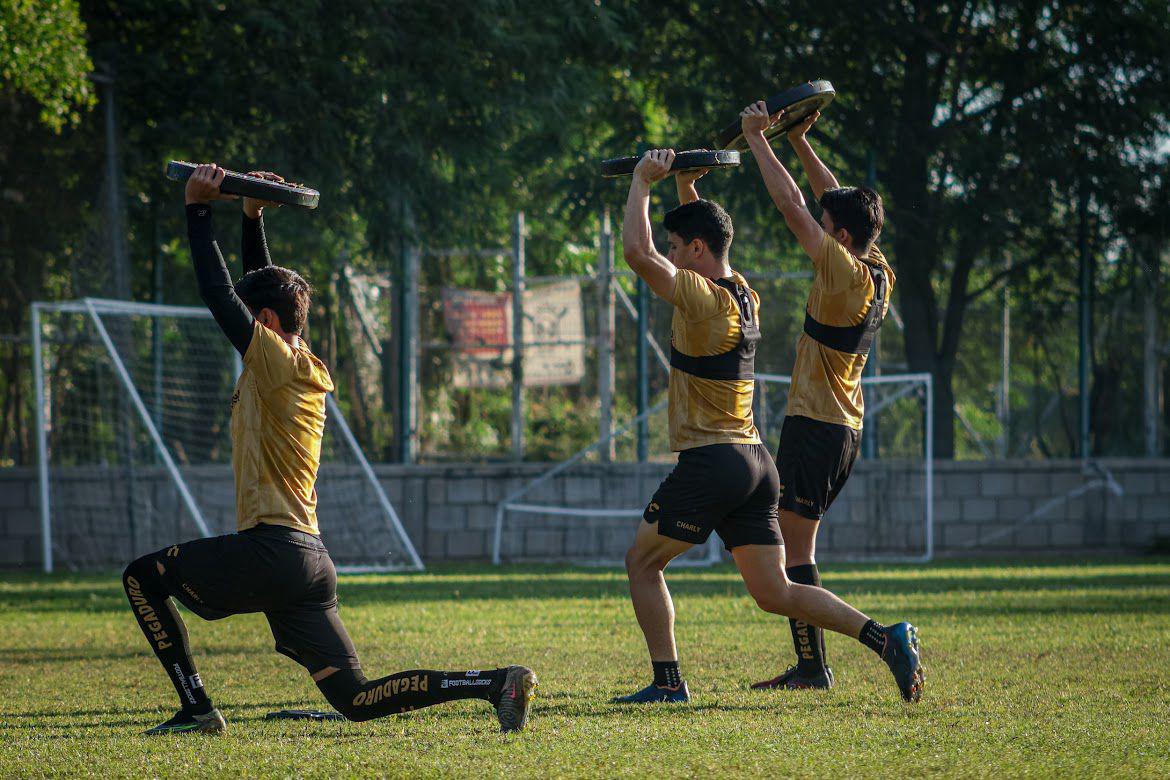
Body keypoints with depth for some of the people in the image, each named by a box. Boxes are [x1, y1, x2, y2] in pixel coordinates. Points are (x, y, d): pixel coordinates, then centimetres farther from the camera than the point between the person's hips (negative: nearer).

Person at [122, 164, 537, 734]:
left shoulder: (275, 361, -6)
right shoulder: (304, 369, 18)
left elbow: (219, 295, -7)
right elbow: (255, 290, 30)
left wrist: (199, 211, 0)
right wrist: (253, 216, 24)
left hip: (272, 553, -9)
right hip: (311, 560, 9)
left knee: (143, 576, 7)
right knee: (355, 699, 2)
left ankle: (196, 707, 0)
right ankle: (498, 683, -9)